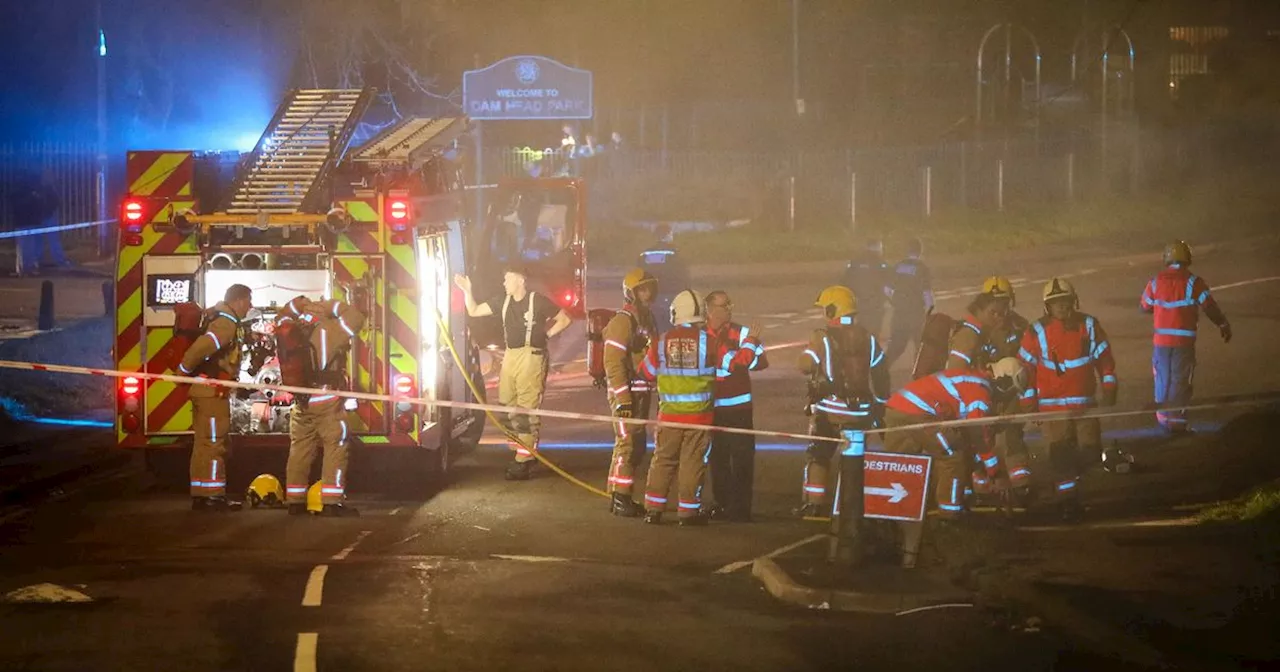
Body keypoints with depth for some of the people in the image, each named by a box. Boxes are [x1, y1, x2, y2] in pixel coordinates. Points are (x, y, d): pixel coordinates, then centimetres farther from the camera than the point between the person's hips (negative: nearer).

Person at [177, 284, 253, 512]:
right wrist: (184, 371, -15)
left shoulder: (219, 319, 16)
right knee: (214, 443, -7)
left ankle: (200, 495, 17)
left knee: (204, 444, 13)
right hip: (212, 391, -10)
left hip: (203, 391, 10)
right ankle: (212, 496, -7)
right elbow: (201, 347, -28)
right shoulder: (226, 323, -17)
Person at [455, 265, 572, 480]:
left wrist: (545, 335, -3)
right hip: (510, 356, 7)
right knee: (508, 406, 7)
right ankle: (518, 452, 17)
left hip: (531, 356, -7)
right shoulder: (503, 301, 12)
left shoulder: (538, 301, -6)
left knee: (527, 409, -9)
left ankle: (524, 460, -10)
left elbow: (564, 320, 2)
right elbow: (474, 311, 18)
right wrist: (467, 291, 6)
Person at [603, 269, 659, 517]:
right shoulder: (622, 322, -14)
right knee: (627, 443, -9)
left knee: (638, 445, 12)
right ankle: (619, 499, -5)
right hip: (625, 393, -9)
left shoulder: (646, 320, 15)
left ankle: (620, 496, 20)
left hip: (641, 392, 9)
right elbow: (613, 363, -19)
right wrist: (622, 400, -22)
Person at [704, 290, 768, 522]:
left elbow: (761, 362, -9)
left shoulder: (742, 333, -3)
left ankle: (740, 507, -1)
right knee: (717, 458, 11)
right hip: (711, 406, 3)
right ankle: (722, 504, 21)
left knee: (742, 457, -6)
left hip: (739, 406, -3)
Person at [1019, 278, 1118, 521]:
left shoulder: (1089, 325, 1)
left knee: (1091, 450, -1)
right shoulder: (1037, 332, -5)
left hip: (1085, 402, 2)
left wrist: (1108, 389, 4)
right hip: (1052, 404, -2)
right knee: (1061, 453, -8)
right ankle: (1066, 499, -2)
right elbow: (1026, 368, -1)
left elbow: (1104, 358, 9)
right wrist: (1029, 402, -1)